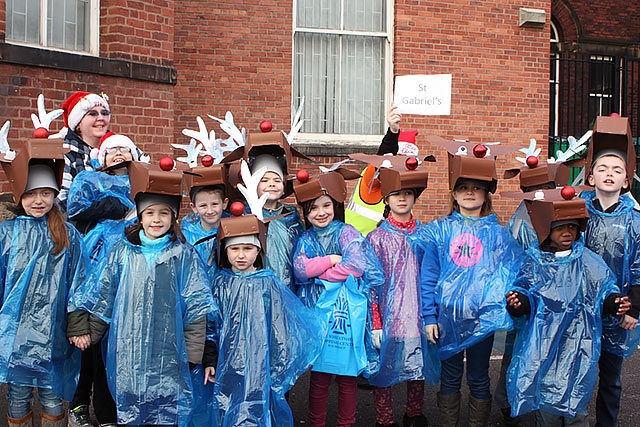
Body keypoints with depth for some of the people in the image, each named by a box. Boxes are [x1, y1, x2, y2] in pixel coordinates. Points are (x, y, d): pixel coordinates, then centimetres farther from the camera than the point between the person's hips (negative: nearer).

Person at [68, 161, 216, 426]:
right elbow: (102, 300, 11)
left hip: (168, 354, -2)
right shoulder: (122, 253, 6)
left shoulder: (184, 255, 0)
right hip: (127, 353, 2)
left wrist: (192, 352, -5)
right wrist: (88, 336, 8)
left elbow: (195, 308, -2)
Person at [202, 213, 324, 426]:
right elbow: (210, 324, 7)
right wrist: (209, 361, 3)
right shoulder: (221, 283, 2)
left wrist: (278, 366, -1)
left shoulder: (268, 283, -3)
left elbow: (279, 327, 0)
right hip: (227, 366, 2)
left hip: (259, 365, -1)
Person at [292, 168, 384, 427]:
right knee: (319, 374, 6)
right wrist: (332, 260, -11)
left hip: (347, 314, -2)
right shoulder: (305, 240, 11)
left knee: (347, 375, 4)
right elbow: (300, 270, -4)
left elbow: (357, 264, -14)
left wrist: (319, 273, -7)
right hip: (317, 314, 2)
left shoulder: (346, 232, 1)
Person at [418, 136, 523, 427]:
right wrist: (429, 316, -4)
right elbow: (427, 276, 1)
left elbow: (512, 273, 0)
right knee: (450, 377, 12)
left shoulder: (497, 233, 1)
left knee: (479, 379, 11)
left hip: (484, 316, 0)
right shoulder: (439, 231, 1)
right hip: (447, 316, 0)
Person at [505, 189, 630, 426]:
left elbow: (604, 291, 7)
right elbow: (524, 294, -2)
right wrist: (517, 302, -24)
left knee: (574, 404, 4)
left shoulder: (587, 261, 3)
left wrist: (615, 302, -14)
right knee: (546, 403, 6)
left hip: (577, 344, 1)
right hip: (543, 345, 0)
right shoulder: (534, 261, 0)